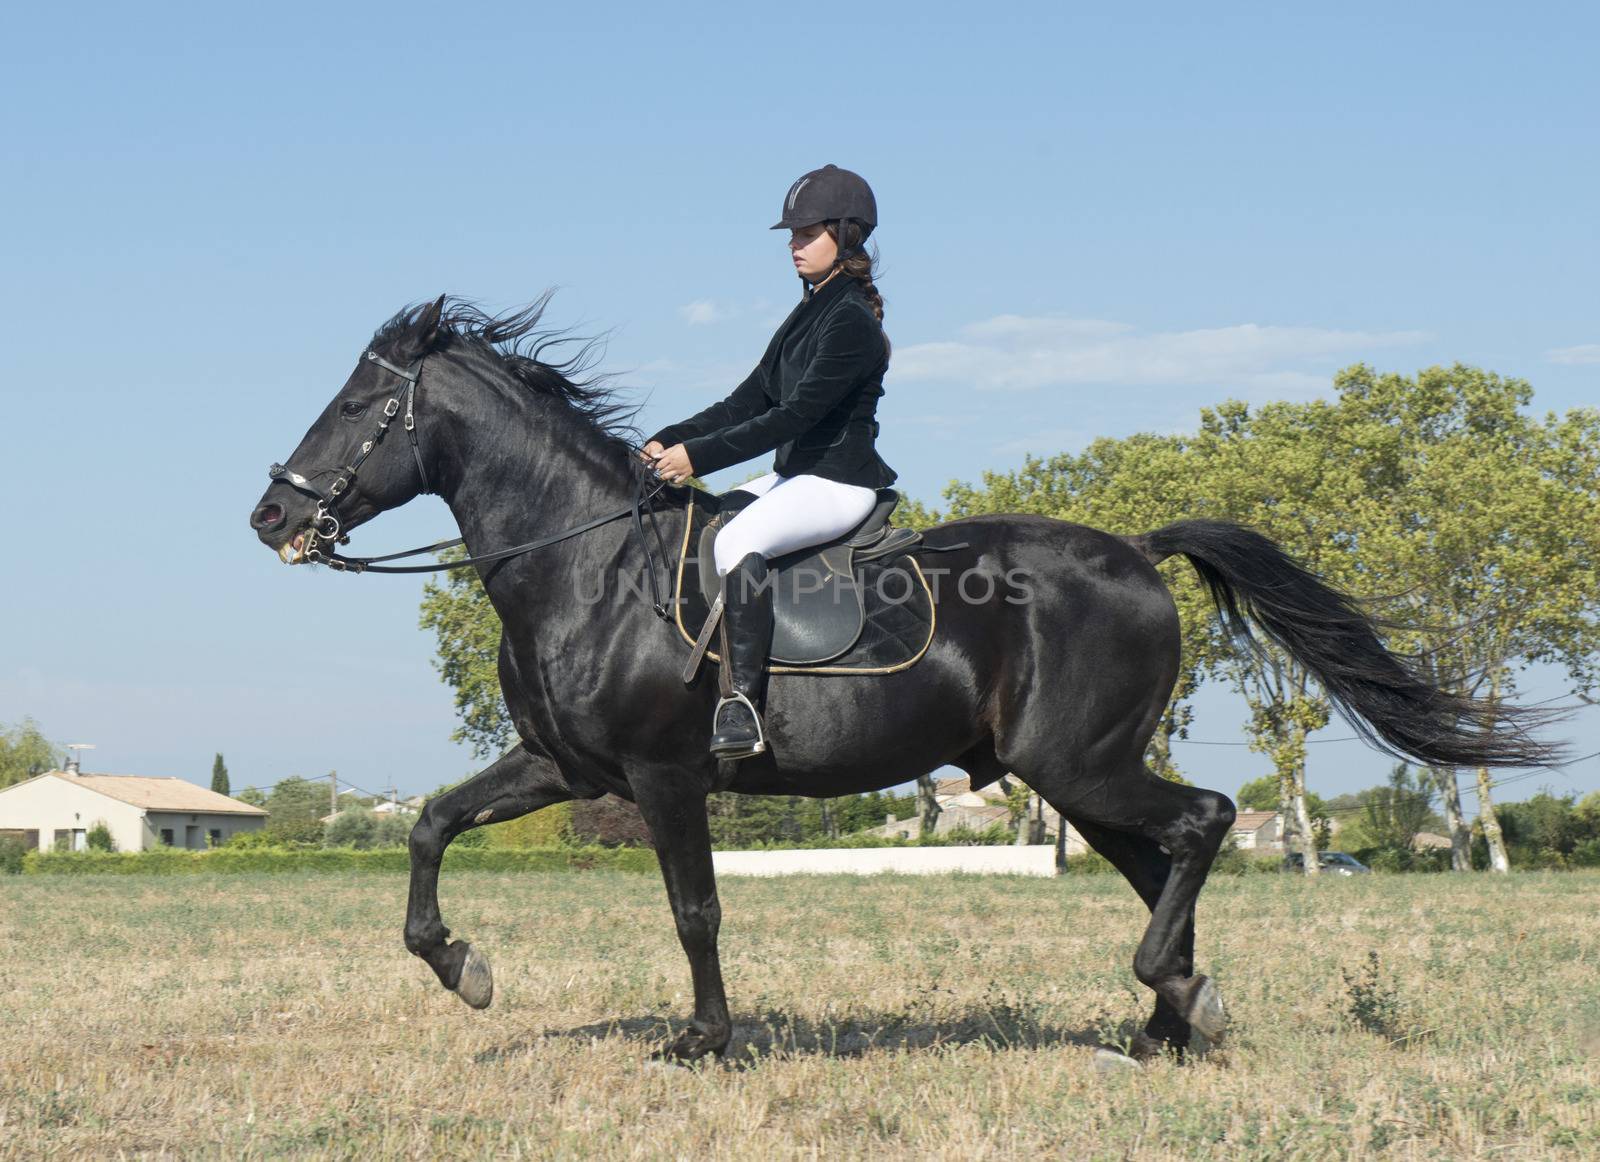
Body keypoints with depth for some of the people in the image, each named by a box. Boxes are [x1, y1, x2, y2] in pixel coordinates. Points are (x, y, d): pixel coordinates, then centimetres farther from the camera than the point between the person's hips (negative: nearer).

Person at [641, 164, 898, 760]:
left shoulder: (851, 322, -15)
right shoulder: (808, 315, 16)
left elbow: (796, 415, -23)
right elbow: (750, 399, 15)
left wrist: (700, 456, -24)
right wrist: (669, 441, 4)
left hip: (838, 483, -11)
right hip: (794, 476, 11)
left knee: (735, 543, -34)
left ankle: (742, 705, -37)